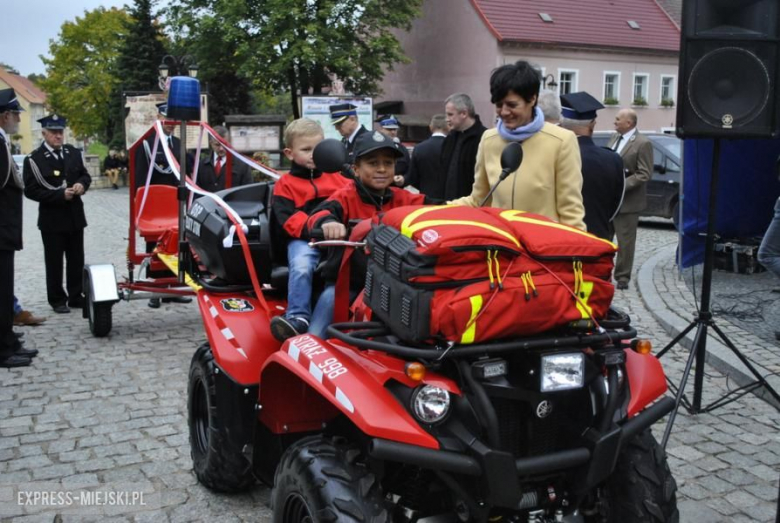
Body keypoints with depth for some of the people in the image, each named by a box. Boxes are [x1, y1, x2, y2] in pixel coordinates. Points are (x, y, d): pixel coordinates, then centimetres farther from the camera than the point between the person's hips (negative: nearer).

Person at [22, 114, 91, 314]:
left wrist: (81, 185, -7)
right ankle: (57, 300, 13)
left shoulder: (73, 153, 7)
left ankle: (76, 296, 22)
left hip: (75, 216, 5)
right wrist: (60, 195, -18)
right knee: (54, 262, 3)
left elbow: (85, 175, 16)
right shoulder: (34, 160, -8)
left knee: (76, 260, 11)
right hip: (52, 219, -4)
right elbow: (31, 191, -12)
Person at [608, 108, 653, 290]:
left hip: (627, 201, -7)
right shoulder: (615, 137, 11)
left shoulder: (643, 143, -12)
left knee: (625, 241, 2)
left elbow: (644, 174, -16)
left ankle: (622, 277, 13)